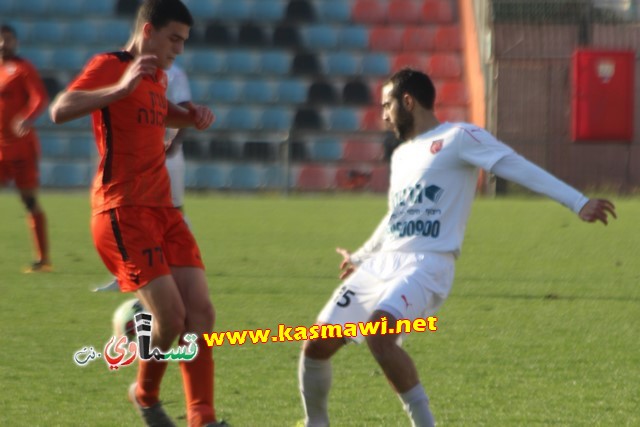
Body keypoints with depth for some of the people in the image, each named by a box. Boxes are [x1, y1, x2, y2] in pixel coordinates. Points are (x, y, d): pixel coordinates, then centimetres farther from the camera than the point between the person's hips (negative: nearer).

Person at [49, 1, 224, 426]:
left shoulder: (157, 76, 16)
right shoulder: (108, 67, -10)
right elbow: (60, 110, -27)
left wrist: (192, 116, 18)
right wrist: (120, 88, -38)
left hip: (163, 209, 8)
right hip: (123, 212, -8)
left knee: (201, 312, -3)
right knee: (171, 316, -16)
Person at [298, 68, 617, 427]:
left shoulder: (459, 138, -3)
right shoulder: (402, 155, 22)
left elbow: (519, 167, -12)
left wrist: (579, 203, -21)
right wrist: (361, 257, 51)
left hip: (426, 266, -8)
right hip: (382, 264, 8)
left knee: (378, 333, -34)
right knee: (317, 344, 1)